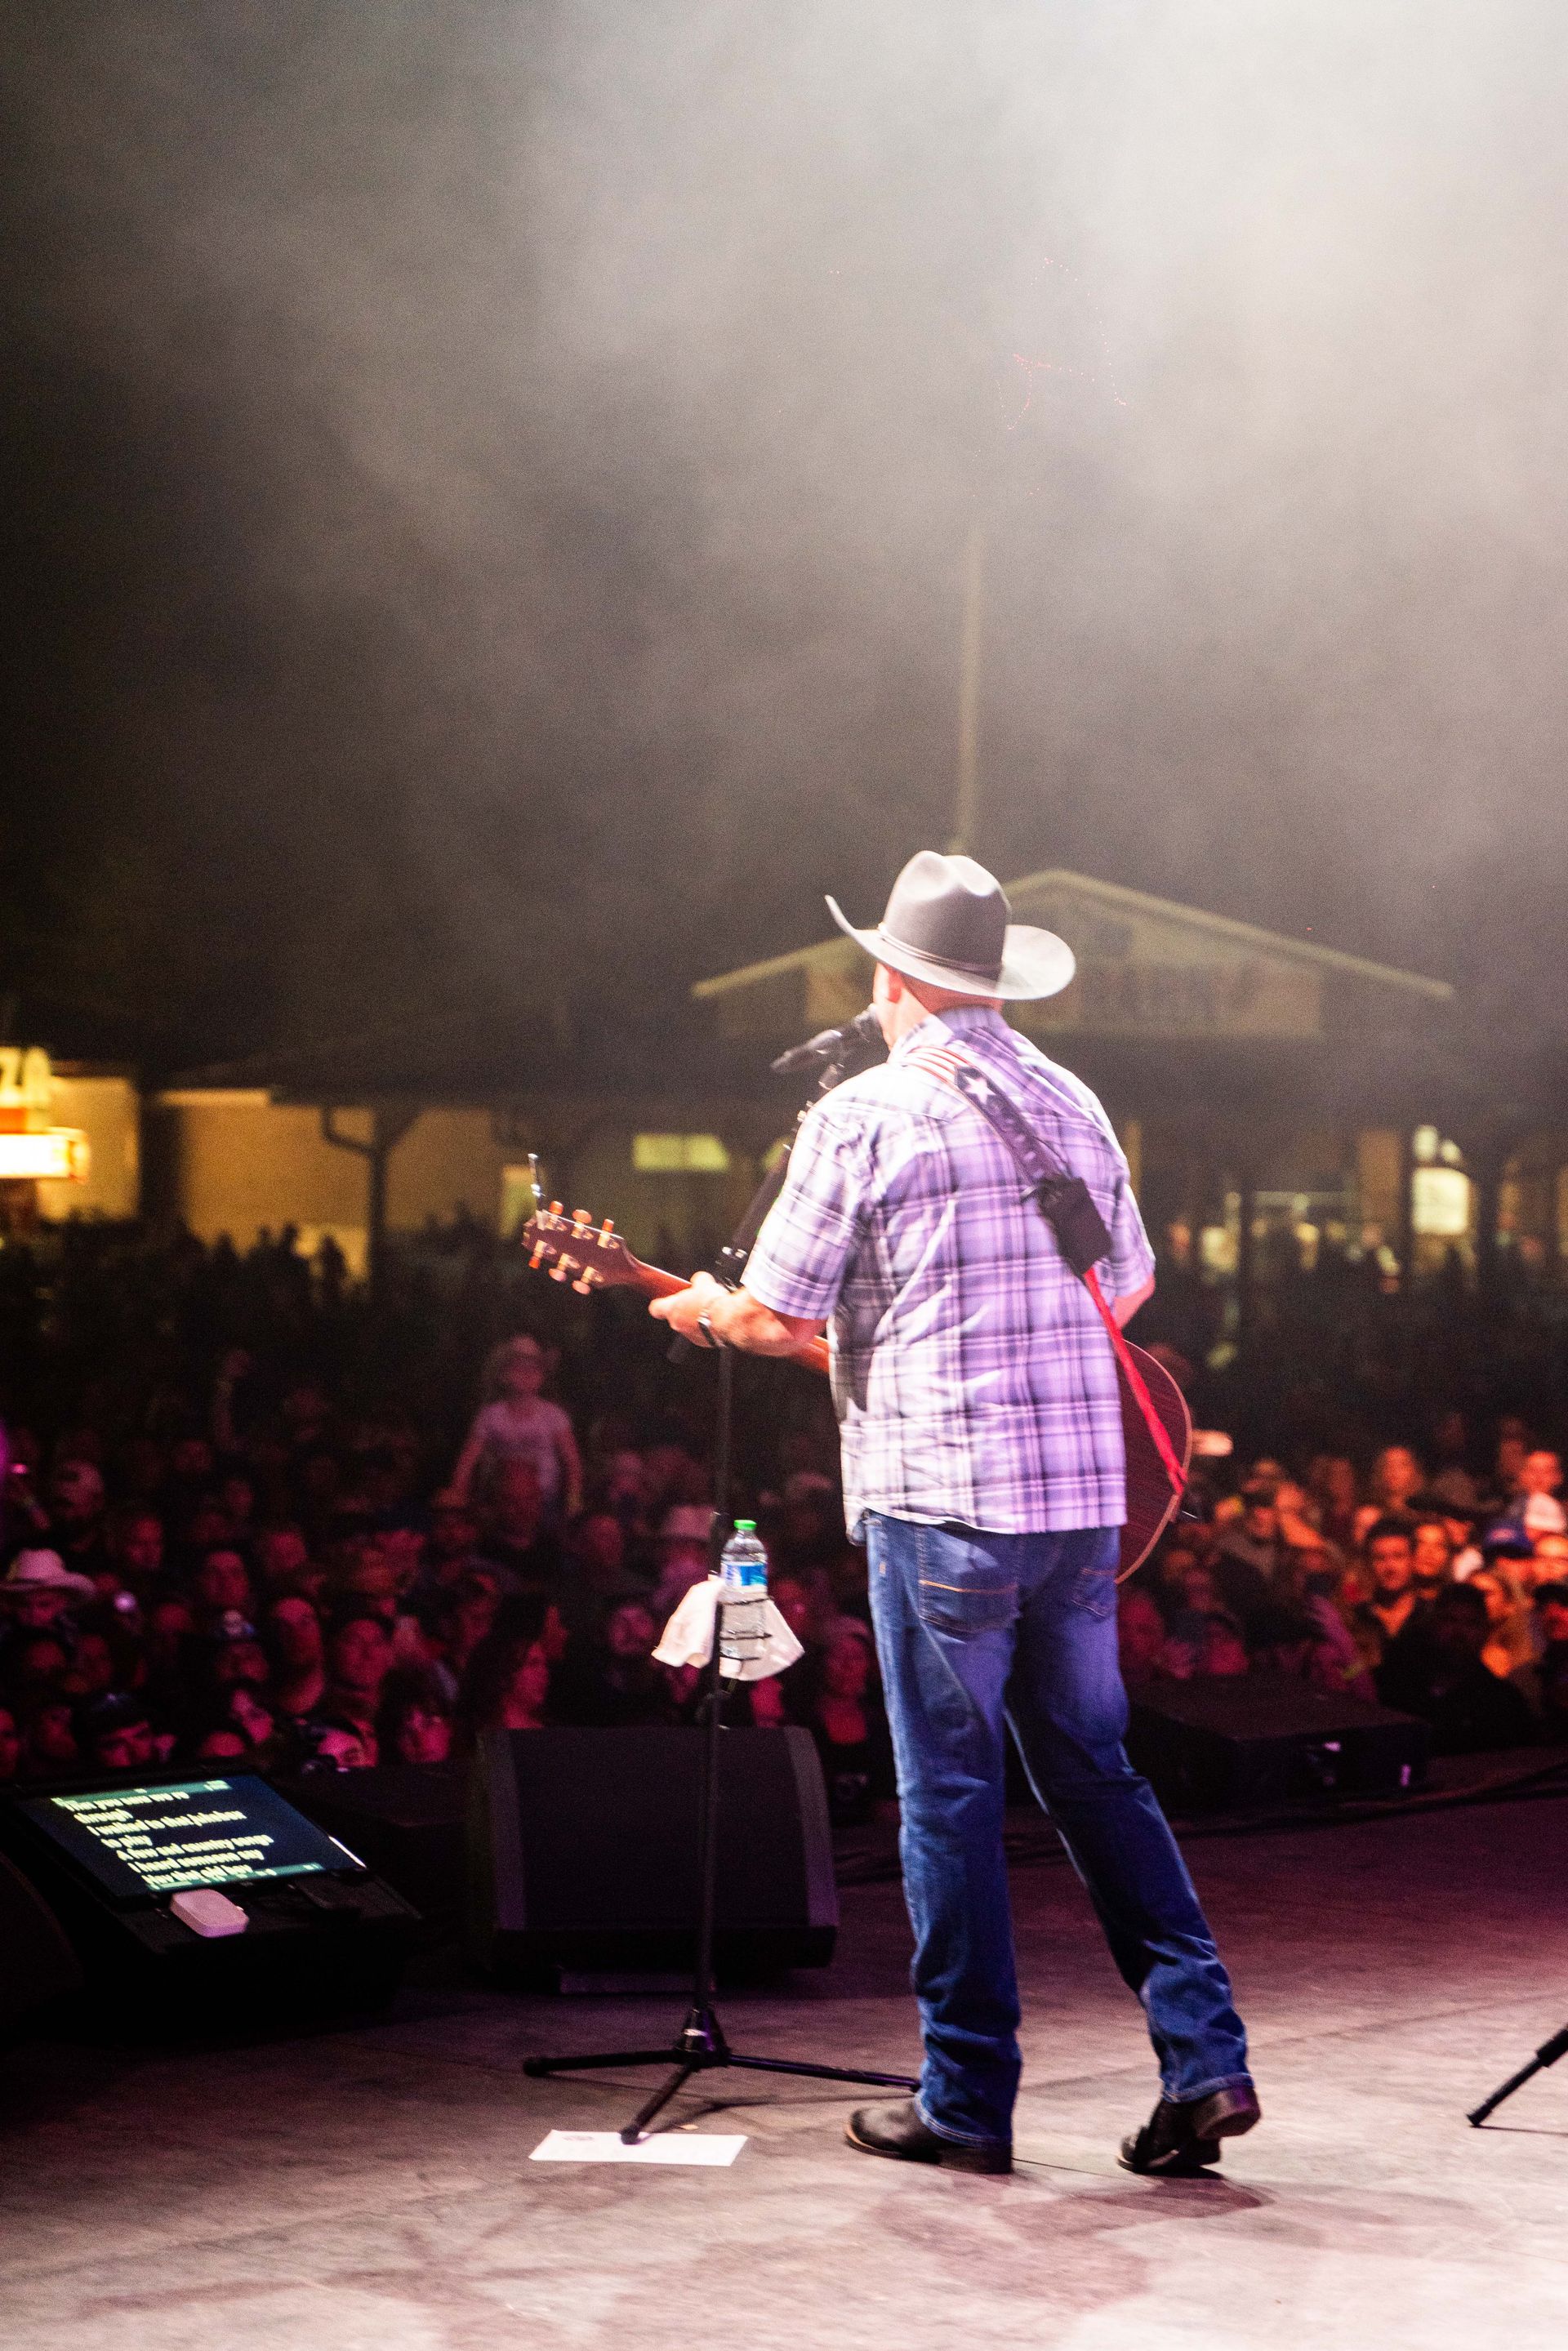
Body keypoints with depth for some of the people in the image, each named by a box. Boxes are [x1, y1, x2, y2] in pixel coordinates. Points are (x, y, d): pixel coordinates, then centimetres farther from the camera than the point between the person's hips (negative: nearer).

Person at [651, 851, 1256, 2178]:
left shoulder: (863, 1113, -7)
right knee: (1095, 1777, 13)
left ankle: (967, 2103, 8)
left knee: (951, 1793, 3)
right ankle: (1206, 2058, 7)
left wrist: (705, 1311, 14)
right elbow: (1132, 1286, 23)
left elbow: (772, 1318, -7)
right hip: (1084, 1490, 6)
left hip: (939, 1495, -5)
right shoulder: (1073, 1105, 12)